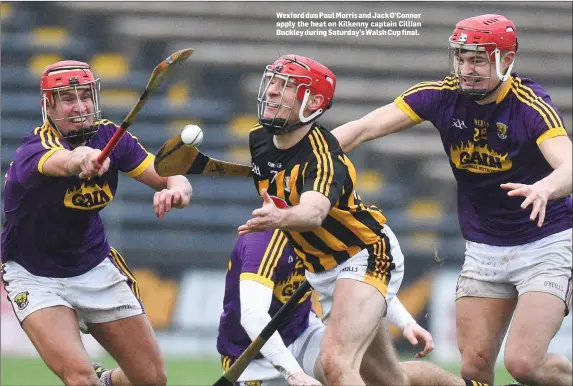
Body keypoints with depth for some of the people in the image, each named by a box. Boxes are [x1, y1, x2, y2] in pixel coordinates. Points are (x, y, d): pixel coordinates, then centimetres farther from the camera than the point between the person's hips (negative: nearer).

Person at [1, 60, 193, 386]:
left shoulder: (109, 136, -9)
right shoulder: (34, 149, -26)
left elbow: (174, 179, -13)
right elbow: (62, 161, -51)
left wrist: (175, 191, -38)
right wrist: (82, 160, -74)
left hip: (95, 267, 5)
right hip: (34, 276, -5)